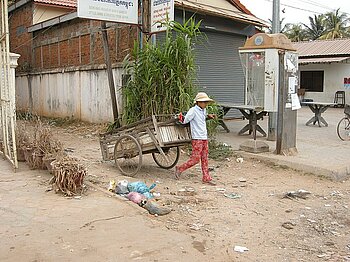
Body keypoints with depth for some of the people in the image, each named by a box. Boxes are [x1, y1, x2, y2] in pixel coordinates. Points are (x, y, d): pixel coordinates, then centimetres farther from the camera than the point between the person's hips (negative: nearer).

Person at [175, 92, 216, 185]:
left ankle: (206, 178, 13)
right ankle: (179, 169, 11)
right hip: (197, 139, -8)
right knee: (195, 159, -6)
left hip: (204, 137, 8)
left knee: (204, 159, 9)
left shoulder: (203, 110, 12)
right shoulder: (193, 110, -13)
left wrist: (208, 116, 17)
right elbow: (185, 121, -13)